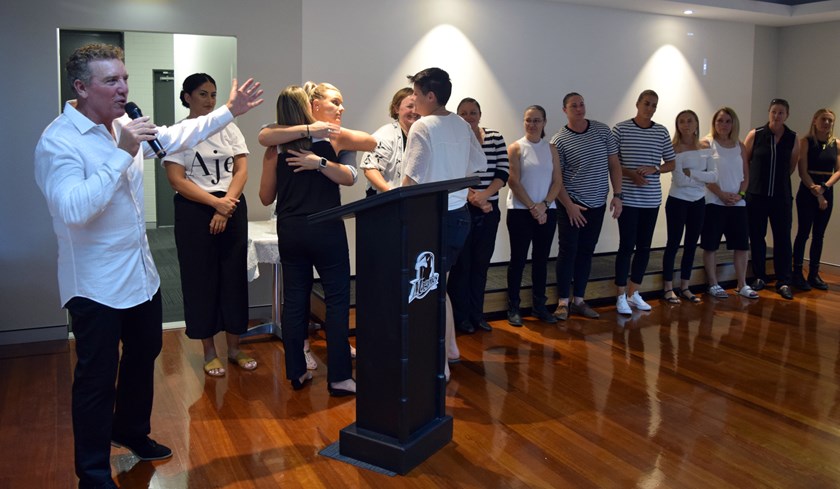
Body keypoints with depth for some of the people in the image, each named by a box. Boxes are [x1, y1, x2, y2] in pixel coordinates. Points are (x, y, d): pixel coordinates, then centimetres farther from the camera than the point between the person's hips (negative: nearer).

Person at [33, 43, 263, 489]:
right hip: (96, 284, -8)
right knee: (97, 378, 2)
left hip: (140, 273, 9)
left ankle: (132, 431, 45)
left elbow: (175, 137, 20)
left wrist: (229, 112, 18)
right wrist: (122, 155, -31)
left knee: (144, 355, 23)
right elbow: (73, 210, -33)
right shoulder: (58, 141, -20)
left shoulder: (124, 127, 4)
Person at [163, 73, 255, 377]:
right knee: (201, 279, 3)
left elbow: (241, 170, 4)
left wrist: (227, 204, -10)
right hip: (194, 212, -3)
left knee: (234, 276, 6)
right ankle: (209, 352, 15)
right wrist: (215, 203, -15)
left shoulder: (229, 129, 9)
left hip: (232, 209, 3)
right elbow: (177, 180, -9)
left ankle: (234, 348, 19)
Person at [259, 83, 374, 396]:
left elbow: (266, 197, 7)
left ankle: (296, 372, 17)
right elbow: (372, 142, 15)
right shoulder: (332, 136, 0)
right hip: (325, 230, -3)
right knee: (337, 299, 3)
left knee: (294, 300, 9)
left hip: (289, 230, 3)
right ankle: (339, 377, 4)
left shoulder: (275, 148, 4)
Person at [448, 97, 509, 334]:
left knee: (481, 263, 11)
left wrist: (484, 194, -15)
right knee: (461, 263, 2)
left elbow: (503, 172, 0)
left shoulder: (496, 138, 6)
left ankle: (477, 314, 25)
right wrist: (472, 197, -18)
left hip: (489, 210, 4)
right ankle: (460, 316, 15)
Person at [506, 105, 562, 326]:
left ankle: (539, 306, 20)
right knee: (518, 259, 2)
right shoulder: (516, 148, -2)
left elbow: (557, 181, 4)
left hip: (547, 212, 4)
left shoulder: (551, 149, 8)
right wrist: (532, 207, -14)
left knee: (541, 259, 10)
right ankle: (513, 308, 11)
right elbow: (513, 181, -9)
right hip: (520, 211, -3)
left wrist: (544, 205, -11)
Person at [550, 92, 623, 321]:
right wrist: (569, 205, -15)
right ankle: (563, 302, 5)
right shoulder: (559, 140, -7)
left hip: (597, 204, 4)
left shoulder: (603, 130, 3)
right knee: (568, 251, -2)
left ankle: (579, 301, 18)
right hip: (571, 205, -4)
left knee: (586, 252, 10)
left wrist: (617, 195, -1)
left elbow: (614, 164, 6)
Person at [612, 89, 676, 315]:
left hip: (652, 199, 4)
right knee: (626, 246, -4)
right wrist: (630, 174, -17)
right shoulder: (621, 128, -4)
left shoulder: (662, 132, 6)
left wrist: (654, 169, -9)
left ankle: (634, 293, 22)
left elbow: (671, 163, 10)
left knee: (644, 247, 9)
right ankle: (621, 297, 6)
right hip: (628, 198, -4)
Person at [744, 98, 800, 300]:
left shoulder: (792, 138, 2)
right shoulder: (755, 134, -3)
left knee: (783, 238, 1)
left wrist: (778, 178, 14)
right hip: (756, 195, -1)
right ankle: (759, 277, 20)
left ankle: (783, 282, 7)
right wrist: (754, 180, 7)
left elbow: (791, 166, 14)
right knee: (756, 237, 7)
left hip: (781, 196, 1)